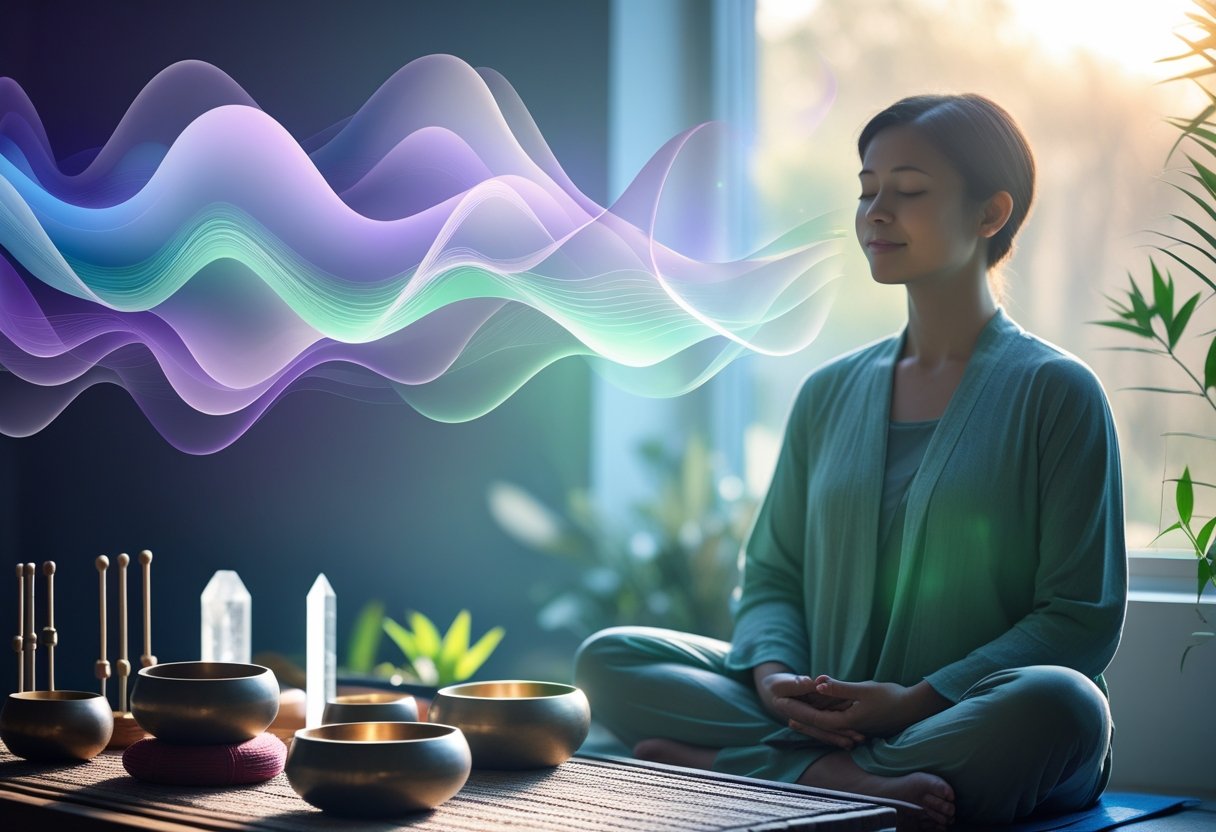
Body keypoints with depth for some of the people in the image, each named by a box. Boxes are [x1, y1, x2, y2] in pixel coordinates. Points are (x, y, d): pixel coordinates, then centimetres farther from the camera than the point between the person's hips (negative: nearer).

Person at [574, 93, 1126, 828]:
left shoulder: (1054, 392, 0)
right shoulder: (829, 395, 15)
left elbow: (1083, 615, -5)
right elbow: (773, 574, 15)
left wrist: (917, 702, -17)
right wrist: (775, 676, -10)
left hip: (977, 732, -4)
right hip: (820, 713, 4)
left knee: (1060, 704, -38)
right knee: (609, 658, -12)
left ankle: (735, 765, -30)